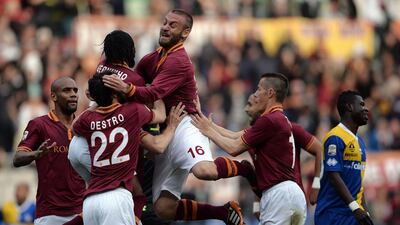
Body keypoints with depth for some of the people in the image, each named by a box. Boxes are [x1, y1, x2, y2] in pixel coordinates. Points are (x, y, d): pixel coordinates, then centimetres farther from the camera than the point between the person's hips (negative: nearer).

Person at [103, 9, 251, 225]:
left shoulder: (178, 61, -11)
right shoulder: (155, 57, 16)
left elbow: (153, 93, -24)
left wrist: (127, 88, -41)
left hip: (183, 126, -8)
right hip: (164, 133, 8)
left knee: (204, 171, -39)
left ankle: (244, 167, -4)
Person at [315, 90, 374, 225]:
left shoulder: (359, 141, 19)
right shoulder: (335, 138, -10)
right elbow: (334, 177, -18)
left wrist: (364, 211, 20)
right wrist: (355, 208, -23)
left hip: (355, 214, 9)